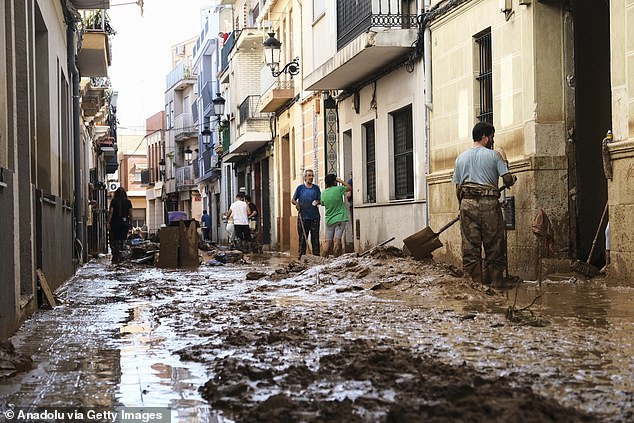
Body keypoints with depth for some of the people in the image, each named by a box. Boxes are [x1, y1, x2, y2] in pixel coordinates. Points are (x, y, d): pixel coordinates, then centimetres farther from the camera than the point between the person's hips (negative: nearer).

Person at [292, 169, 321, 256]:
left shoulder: (316, 188, 9)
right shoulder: (300, 188, 6)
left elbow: (320, 200, 11)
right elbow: (293, 200, 10)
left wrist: (317, 202, -11)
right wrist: (296, 203, -11)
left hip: (314, 217, 1)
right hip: (303, 217, -1)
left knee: (315, 238, 1)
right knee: (302, 238, 0)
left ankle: (316, 256, 5)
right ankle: (302, 256, 5)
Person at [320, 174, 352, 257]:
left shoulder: (323, 193, 2)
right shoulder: (338, 189, -10)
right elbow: (349, 188, 5)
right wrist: (340, 180, 11)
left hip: (329, 220, 4)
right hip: (340, 219, -4)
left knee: (328, 241, 8)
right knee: (337, 240, -8)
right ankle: (336, 259, -12)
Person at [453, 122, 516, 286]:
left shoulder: (461, 158, 14)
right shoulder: (493, 155, 2)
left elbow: (457, 187, 14)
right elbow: (508, 179, -3)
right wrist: (512, 180, 20)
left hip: (467, 203, 3)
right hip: (489, 203, -3)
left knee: (470, 248, 3)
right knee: (494, 247, 3)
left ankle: (474, 284, 1)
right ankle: (496, 284, 4)